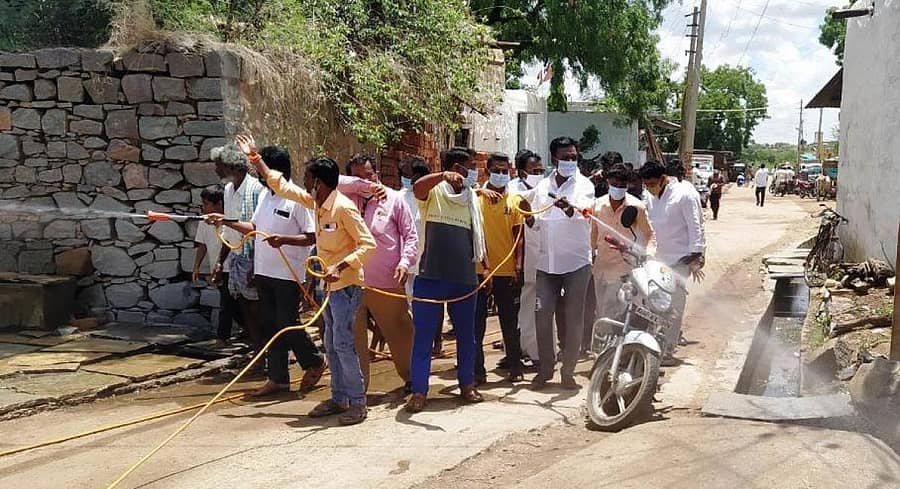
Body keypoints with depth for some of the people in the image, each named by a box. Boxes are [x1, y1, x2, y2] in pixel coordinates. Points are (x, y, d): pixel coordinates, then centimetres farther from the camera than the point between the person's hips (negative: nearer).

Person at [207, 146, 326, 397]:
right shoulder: (265, 195, 12)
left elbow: (312, 236, -15)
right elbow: (254, 227, 20)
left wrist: (283, 239, -26)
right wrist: (225, 221, 13)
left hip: (287, 274, -8)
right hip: (264, 272, 8)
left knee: (287, 324, -4)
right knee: (270, 326, 10)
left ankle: (314, 362, 20)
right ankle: (278, 378, 19)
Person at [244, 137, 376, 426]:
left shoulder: (343, 207, -19)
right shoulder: (316, 203, 7)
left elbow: (368, 244, -21)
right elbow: (282, 187, 20)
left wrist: (340, 267, -30)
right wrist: (255, 159, 22)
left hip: (346, 284, -9)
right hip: (331, 284, 9)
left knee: (343, 343, -9)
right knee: (331, 345, 12)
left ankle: (357, 402, -1)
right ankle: (339, 398, 22)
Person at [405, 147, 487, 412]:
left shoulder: (471, 198, 13)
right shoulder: (433, 191, -2)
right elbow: (417, 187, -27)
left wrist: (486, 265, 15)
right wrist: (444, 175, -42)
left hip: (464, 278, 5)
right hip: (431, 276, -5)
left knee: (466, 334, 12)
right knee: (423, 335, -2)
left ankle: (467, 384, 26)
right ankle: (419, 391, 6)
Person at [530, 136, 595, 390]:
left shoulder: (584, 185, -3)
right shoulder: (543, 186, 10)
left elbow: (585, 211, -23)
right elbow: (535, 220, 17)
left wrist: (570, 208, -46)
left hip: (576, 261, -3)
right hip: (547, 261, 3)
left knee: (573, 318, 3)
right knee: (542, 316, 3)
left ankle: (568, 371, 15)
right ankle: (545, 368, 18)